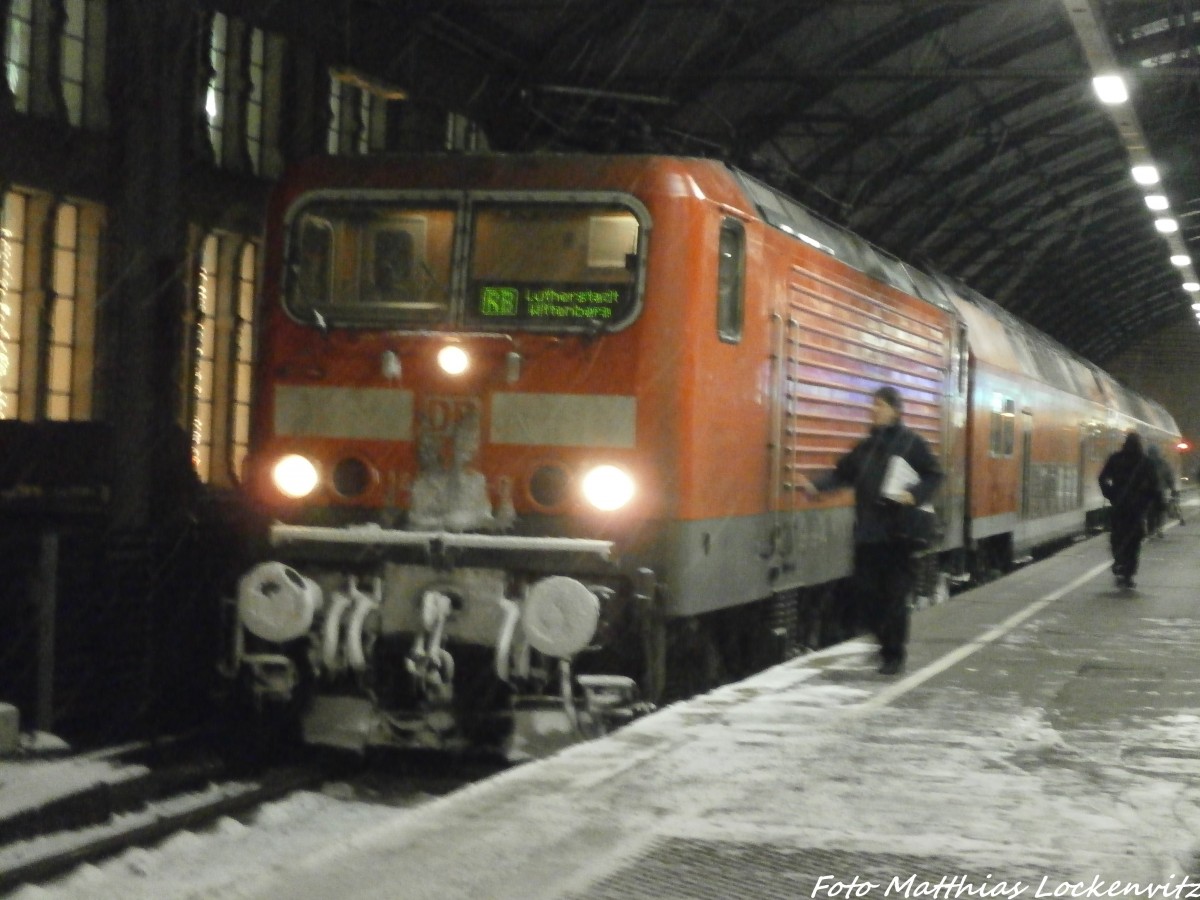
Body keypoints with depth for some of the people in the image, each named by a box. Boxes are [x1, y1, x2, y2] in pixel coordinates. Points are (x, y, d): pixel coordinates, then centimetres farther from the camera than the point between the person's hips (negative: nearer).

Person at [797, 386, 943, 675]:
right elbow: (843, 473, 12)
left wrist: (915, 494, -21)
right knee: (865, 592, 5)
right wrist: (816, 485, -4)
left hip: (897, 532, -5)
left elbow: (934, 474, -4)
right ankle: (888, 640, 26)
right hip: (866, 532, 5)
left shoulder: (912, 442, -3)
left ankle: (894, 654, 9)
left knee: (894, 595, -1)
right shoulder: (866, 445, 13)